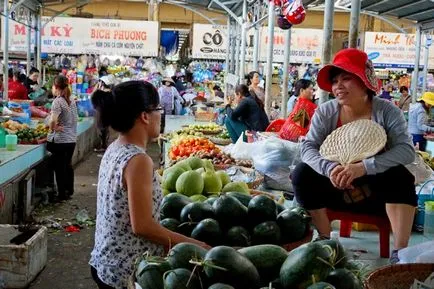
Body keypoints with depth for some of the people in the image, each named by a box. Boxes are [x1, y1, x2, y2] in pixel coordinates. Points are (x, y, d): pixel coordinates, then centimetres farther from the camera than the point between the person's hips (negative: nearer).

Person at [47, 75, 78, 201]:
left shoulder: (58, 101, -15)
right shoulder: (71, 100, 7)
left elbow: (53, 121, -25)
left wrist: (52, 128, -6)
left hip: (60, 140, -7)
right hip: (72, 139, 7)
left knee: (60, 167, 3)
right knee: (68, 165, 21)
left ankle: (62, 194, 9)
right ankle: (69, 190, 32)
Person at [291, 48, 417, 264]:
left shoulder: (387, 111, -14)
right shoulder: (325, 112, -9)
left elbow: (407, 151, -26)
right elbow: (308, 148, -17)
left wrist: (363, 167, -41)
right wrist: (329, 168, -40)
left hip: (377, 194, -2)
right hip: (338, 194, 2)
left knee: (400, 176, -30)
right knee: (302, 173, -21)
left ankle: (400, 252, -27)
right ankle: (325, 240, -11)